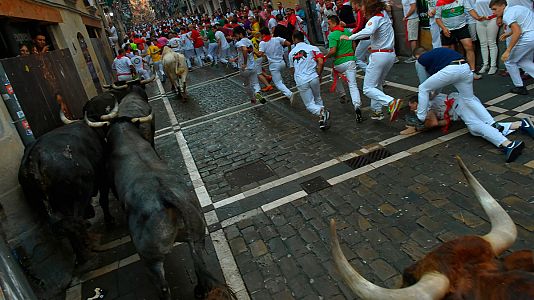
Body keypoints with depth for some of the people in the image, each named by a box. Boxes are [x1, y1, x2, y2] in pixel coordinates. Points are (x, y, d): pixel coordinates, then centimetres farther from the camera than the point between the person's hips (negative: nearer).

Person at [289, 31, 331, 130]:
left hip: (300, 82, 0)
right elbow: (321, 62, -6)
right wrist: (319, 75, 5)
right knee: (318, 99, 21)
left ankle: (321, 112, -24)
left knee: (309, 105, 6)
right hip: (313, 77, 0)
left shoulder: (291, 53, 14)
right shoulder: (313, 48, 6)